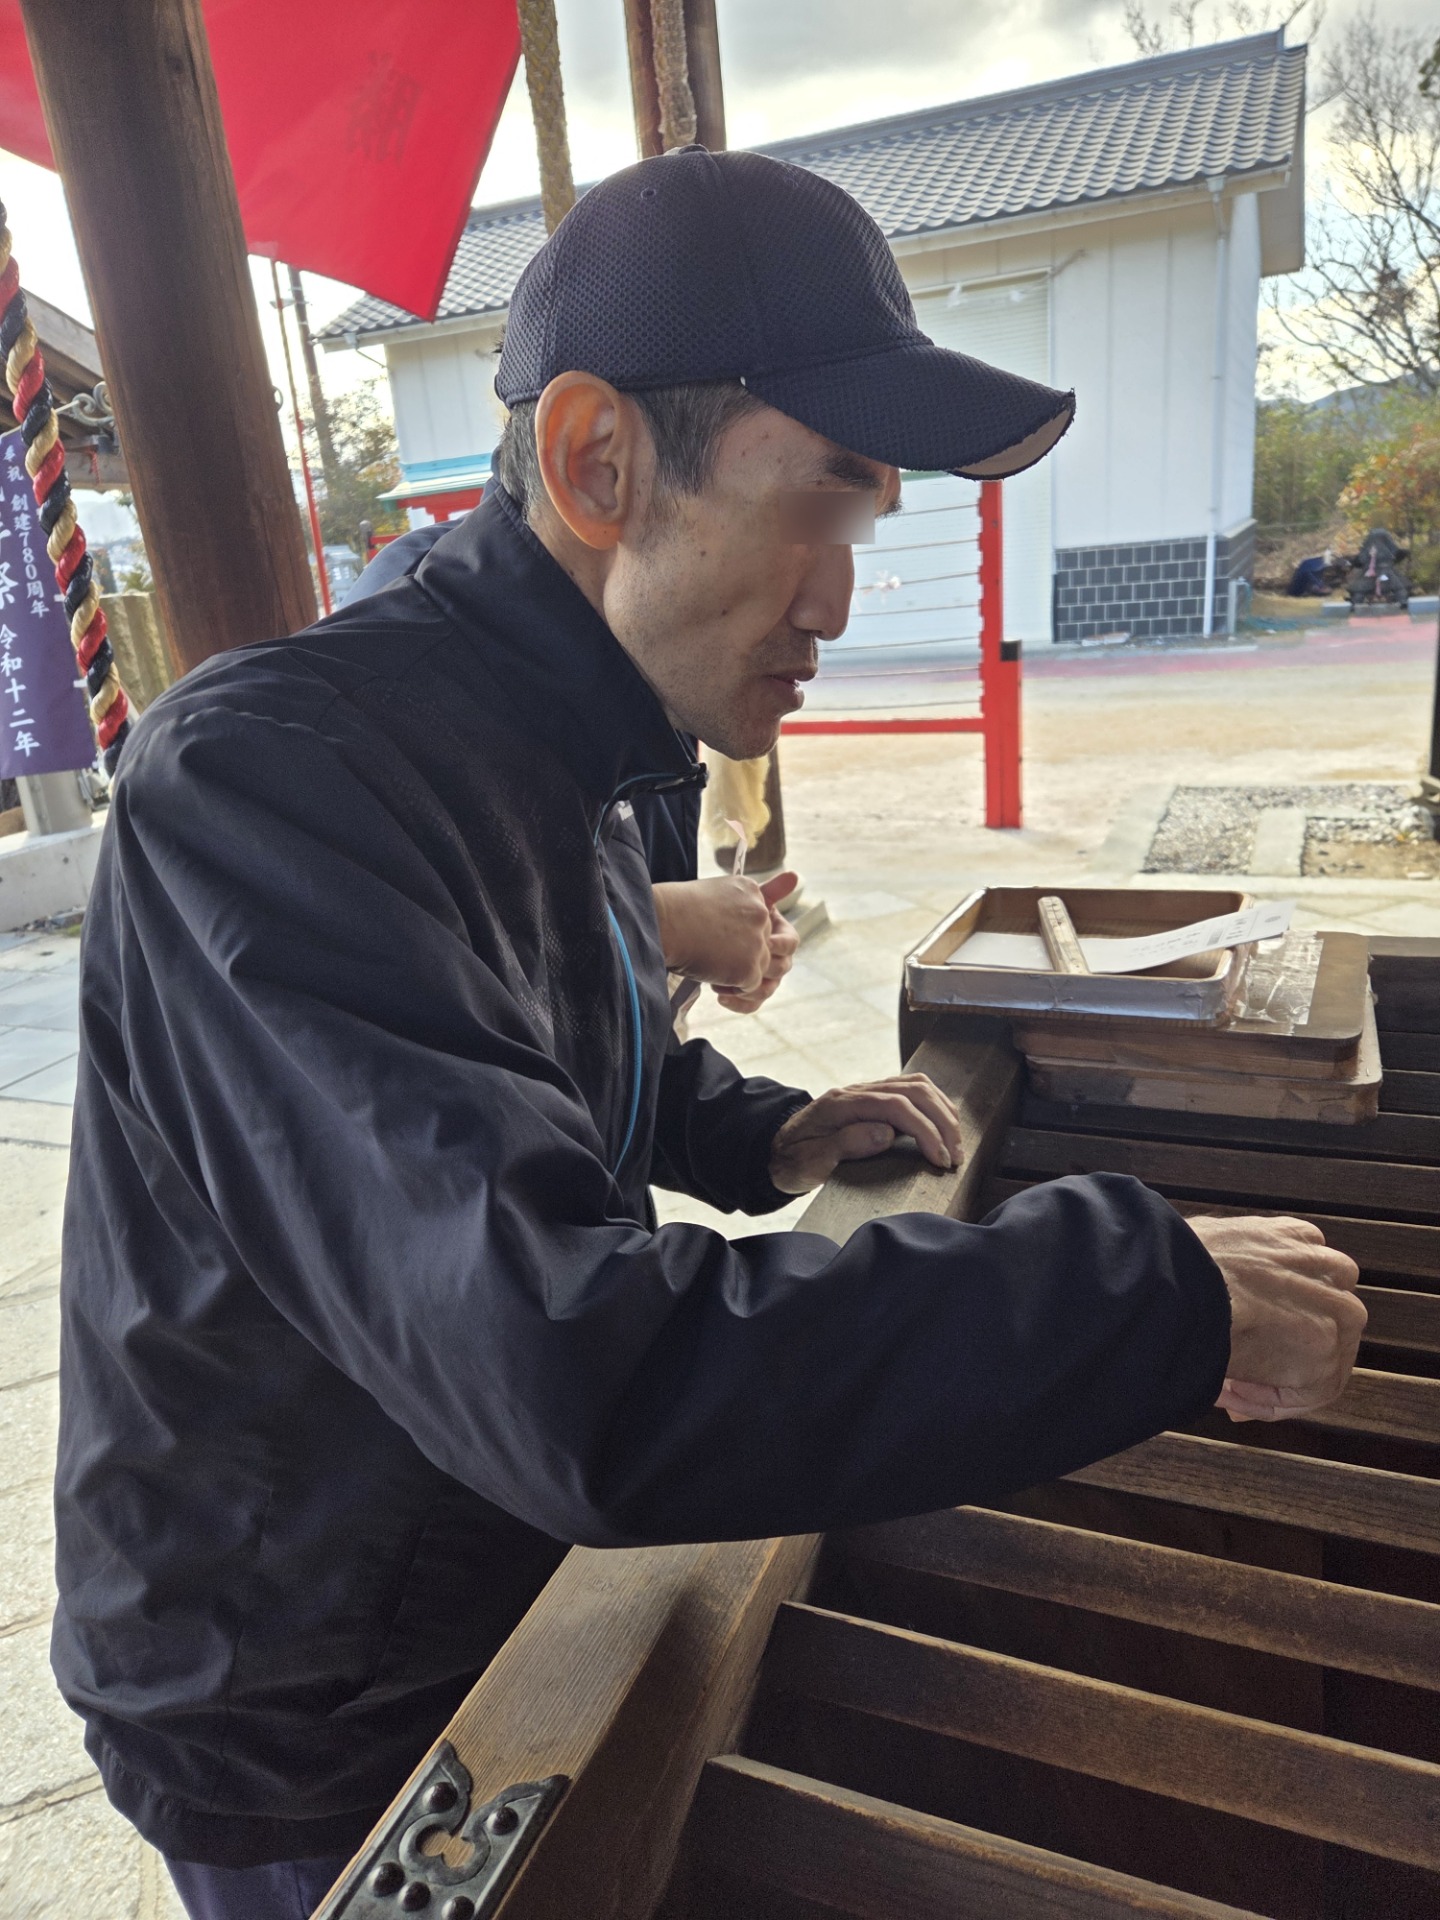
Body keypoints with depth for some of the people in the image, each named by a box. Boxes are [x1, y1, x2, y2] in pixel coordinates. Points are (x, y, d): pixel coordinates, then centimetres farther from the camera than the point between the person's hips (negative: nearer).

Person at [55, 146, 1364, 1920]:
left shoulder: (567, 769, -3)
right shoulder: (268, 781, -33)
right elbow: (579, 1373, -41)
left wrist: (769, 1140, -4)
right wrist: (1162, 1293, -34)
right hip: (301, 1748, -6)